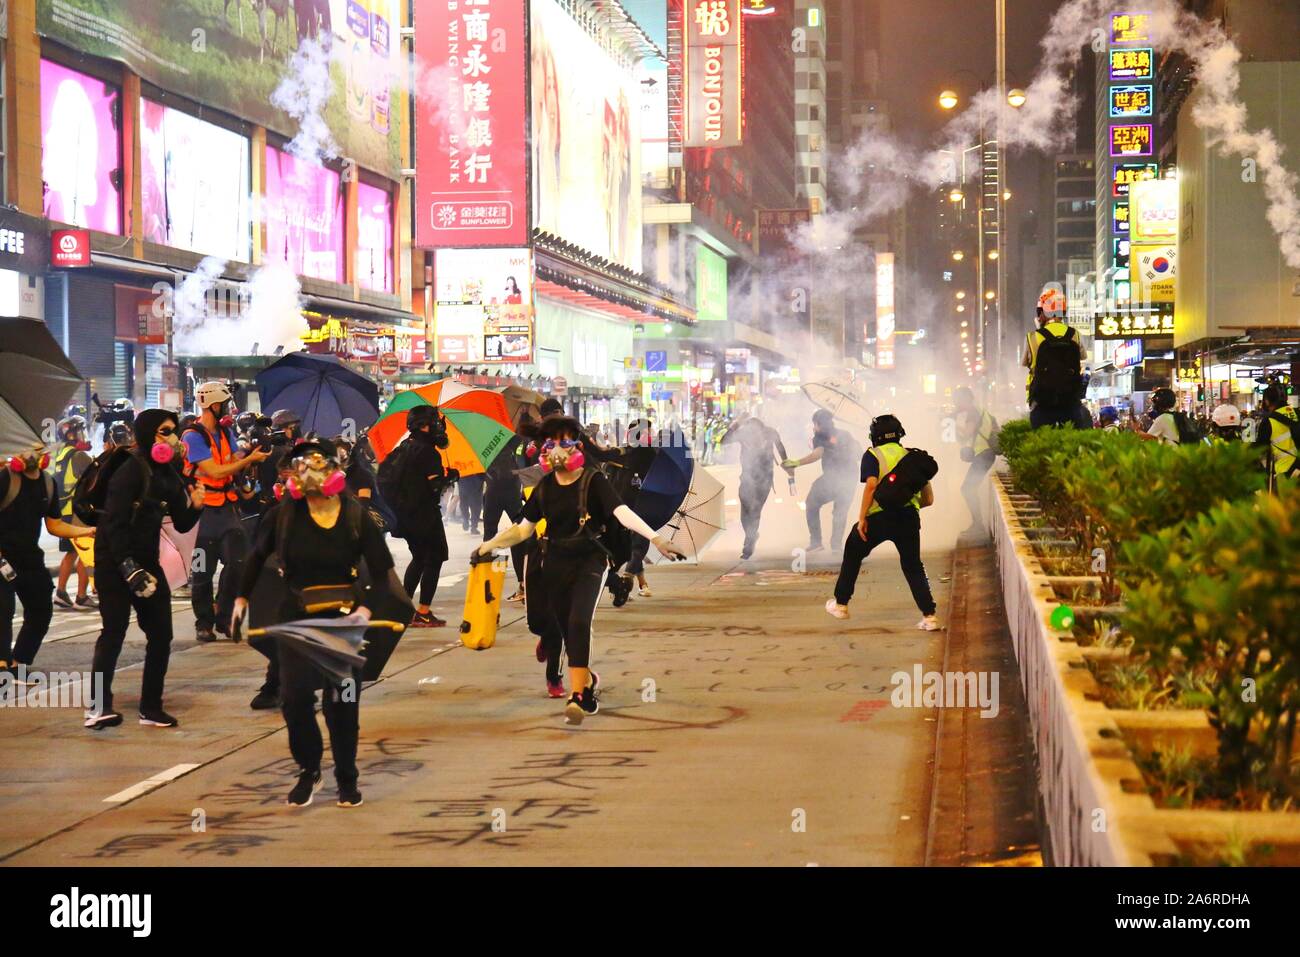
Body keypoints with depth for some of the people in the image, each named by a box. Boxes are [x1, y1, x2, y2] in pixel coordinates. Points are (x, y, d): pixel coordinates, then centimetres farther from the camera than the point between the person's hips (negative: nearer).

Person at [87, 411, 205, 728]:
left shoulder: (168, 475, 8)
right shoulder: (131, 470, -15)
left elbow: (182, 524, 12)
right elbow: (114, 523, -20)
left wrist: (195, 506, -9)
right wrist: (128, 567, -24)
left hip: (146, 561, 8)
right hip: (114, 561, -8)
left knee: (161, 634, 5)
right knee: (114, 632, -10)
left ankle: (151, 708, 12)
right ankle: (99, 706, -5)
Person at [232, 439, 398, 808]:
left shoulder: (356, 517, -9)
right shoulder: (284, 514, -5)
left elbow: (382, 571, -6)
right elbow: (258, 556, 10)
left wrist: (366, 609, -19)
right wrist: (241, 598, 10)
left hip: (343, 621, -1)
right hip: (295, 619, 1)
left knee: (342, 702, 1)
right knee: (294, 697, -5)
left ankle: (347, 779, 17)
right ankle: (309, 771, 15)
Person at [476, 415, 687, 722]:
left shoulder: (592, 481, -11)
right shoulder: (545, 486, 4)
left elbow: (623, 513, -25)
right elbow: (524, 528, 14)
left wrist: (655, 538, -38)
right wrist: (490, 544, 4)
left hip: (588, 561, -5)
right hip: (555, 564, 5)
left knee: (579, 623, -22)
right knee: (565, 629, 8)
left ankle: (577, 696, -24)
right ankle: (586, 681, 30)